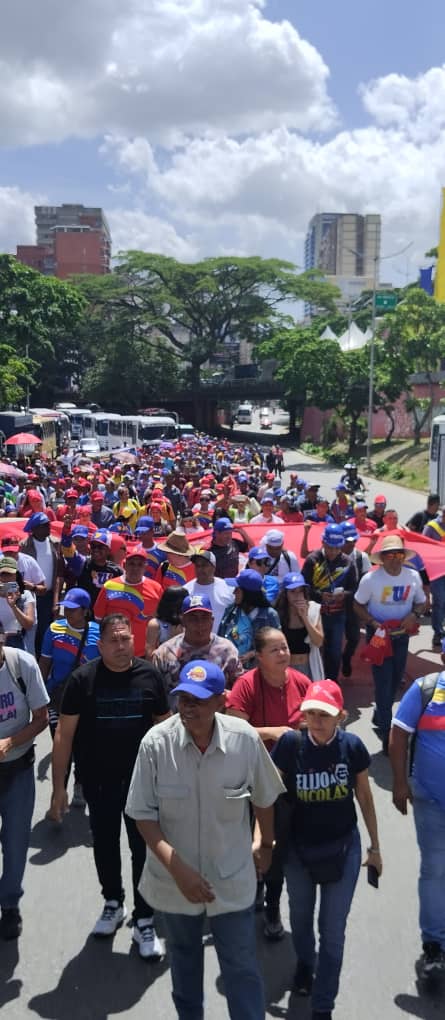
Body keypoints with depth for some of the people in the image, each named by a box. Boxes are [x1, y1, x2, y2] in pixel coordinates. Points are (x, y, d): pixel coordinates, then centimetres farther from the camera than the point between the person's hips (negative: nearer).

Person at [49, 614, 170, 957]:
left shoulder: (149, 675, -8)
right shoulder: (83, 679, -11)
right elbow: (64, 735, -8)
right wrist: (59, 786, -10)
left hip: (142, 778, 0)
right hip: (98, 780, 1)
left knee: (143, 847, 6)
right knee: (105, 845, 17)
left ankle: (144, 920, 22)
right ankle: (114, 903, 40)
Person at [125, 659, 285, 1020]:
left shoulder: (245, 739, -20)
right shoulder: (156, 742, -22)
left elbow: (263, 798, -2)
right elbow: (143, 813, -14)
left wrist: (266, 845, 12)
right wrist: (177, 868, -23)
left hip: (232, 878, -1)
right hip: (174, 878, 2)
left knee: (242, 967, 9)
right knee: (184, 956, 27)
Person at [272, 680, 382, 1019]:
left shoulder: (352, 745, -17)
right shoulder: (290, 743, -20)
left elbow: (364, 796, -3)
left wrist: (375, 847, 5)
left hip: (343, 848, -1)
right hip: (299, 848, 1)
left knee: (333, 930, 6)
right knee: (300, 916, 24)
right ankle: (304, 963, 56)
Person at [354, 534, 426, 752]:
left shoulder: (413, 576, -6)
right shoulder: (371, 579, -16)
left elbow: (420, 602, 7)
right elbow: (358, 605, -5)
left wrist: (413, 615, -15)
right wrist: (373, 623, -20)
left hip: (401, 634, 4)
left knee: (396, 679, 16)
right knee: (383, 681, -7)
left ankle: (380, 716, 41)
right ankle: (387, 734, -1)